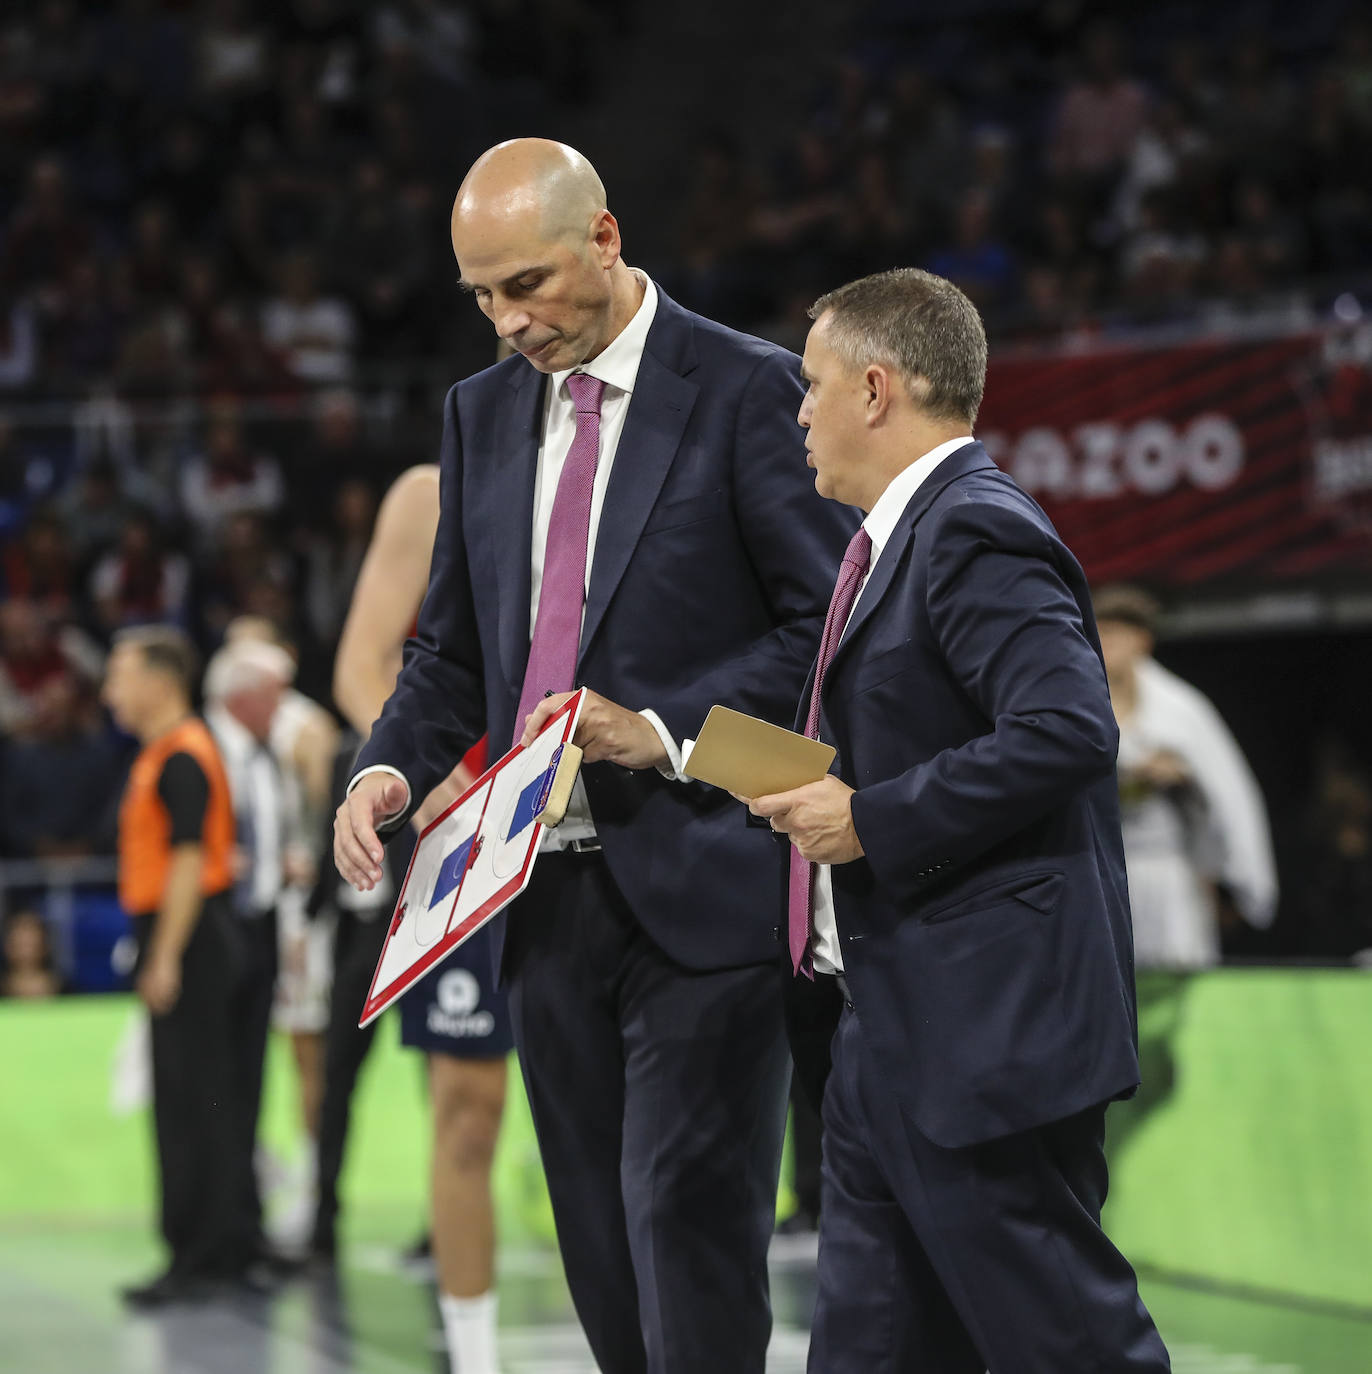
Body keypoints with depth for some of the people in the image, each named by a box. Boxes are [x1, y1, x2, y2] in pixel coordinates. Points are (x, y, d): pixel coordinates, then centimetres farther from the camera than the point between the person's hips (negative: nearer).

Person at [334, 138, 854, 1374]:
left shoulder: (749, 390, -5)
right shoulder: (483, 413, 15)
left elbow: (828, 624, -7)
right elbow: (453, 646, 20)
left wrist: (669, 736, -18)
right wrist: (390, 771, 1)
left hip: (700, 890, -6)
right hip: (549, 894, 6)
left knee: (688, 1229, -10)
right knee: (602, 1258, 10)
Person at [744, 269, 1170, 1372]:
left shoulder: (978, 535, -14)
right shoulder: (911, 535, 19)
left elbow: (1068, 730, -27)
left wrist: (871, 821, -21)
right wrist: (817, 794, 12)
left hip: (986, 1032, -11)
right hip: (894, 1035, 11)